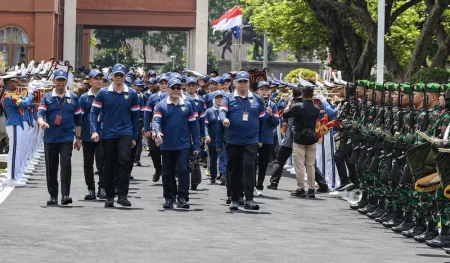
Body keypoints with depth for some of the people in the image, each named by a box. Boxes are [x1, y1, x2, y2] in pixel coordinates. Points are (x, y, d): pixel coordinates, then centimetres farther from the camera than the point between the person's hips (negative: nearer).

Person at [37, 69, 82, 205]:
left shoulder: (73, 98, 8)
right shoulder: (47, 98, 7)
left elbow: (78, 119, 11)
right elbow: (40, 113, -6)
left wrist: (78, 138, 8)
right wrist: (41, 122, -29)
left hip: (67, 138, -1)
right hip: (50, 138, 1)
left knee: (66, 164, -16)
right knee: (51, 168, 6)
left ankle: (65, 194, -16)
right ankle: (53, 196, 16)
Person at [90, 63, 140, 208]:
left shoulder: (131, 94, 6)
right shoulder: (103, 93, 2)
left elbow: (135, 116, 11)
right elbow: (94, 112, 1)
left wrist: (134, 137, 11)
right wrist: (94, 131, -13)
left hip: (125, 132, 0)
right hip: (108, 134, 1)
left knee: (124, 160, -21)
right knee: (109, 166, 6)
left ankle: (122, 195, -17)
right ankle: (109, 197, 19)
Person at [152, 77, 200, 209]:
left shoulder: (187, 105, 6)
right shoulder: (161, 105, 3)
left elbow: (193, 125, 7)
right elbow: (156, 120, -10)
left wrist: (196, 145, 3)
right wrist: (158, 132, -32)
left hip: (183, 145, -1)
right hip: (167, 145, 1)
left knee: (183, 170, -11)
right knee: (167, 173, 7)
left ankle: (183, 198, -12)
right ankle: (169, 198, 17)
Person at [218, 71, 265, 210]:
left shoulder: (257, 100, 11)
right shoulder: (228, 99, 5)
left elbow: (261, 119, 16)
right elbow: (222, 111, -12)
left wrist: (260, 139, 16)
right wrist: (224, 119, -35)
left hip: (251, 141, 0)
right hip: (233, 141, 0)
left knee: (249, 167, -13)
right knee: (234, 170, 6)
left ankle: (249, 199, -14)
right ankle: (234, 199, 15)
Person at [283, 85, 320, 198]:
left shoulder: (297, 106, -12)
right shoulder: (316, 109, 0)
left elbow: (285, 114, -3)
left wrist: (289, 103, 13)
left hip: (299, 139, -4)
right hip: (312, 138, 4)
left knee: (299, 165, 0)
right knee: (310, 165, 8)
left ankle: (300, 189, -2)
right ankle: (311, 189, 8)